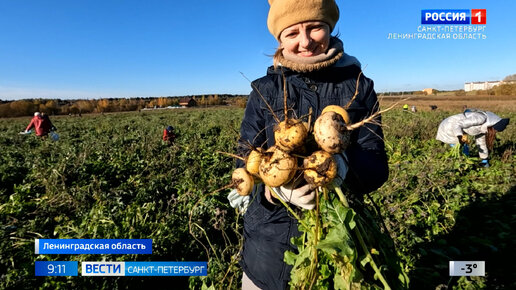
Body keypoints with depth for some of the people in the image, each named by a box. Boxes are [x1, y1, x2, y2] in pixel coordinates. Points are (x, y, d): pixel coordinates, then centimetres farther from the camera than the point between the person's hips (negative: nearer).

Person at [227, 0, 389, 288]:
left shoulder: (359, 86, -4)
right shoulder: (266, 90, -5)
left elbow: (377, 164, -9)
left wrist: (341, 165, -31)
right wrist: (275, 189, -29)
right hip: (273, 234, 0)